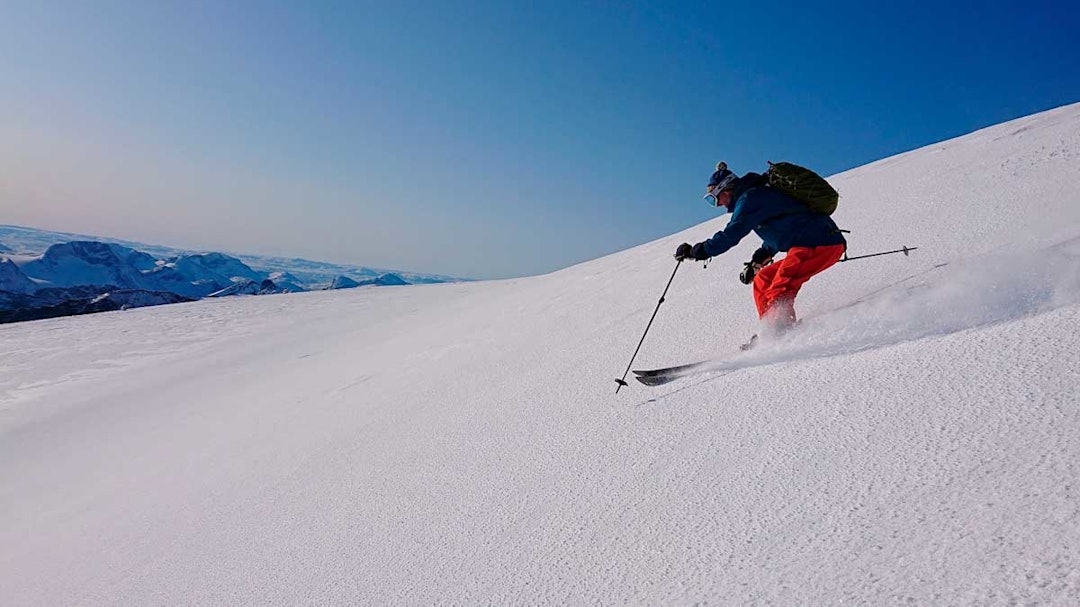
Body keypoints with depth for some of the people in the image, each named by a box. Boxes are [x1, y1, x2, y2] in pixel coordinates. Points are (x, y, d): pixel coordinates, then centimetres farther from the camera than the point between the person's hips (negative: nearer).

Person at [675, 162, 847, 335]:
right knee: (762, 281, 12)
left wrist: (695, 251, -8)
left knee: (778, 293, -22)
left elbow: (731, 235, -16)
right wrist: (757, 262, 34)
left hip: (818, 244, -10)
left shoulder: (750, 199, -9)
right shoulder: (759, 195, 22)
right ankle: (771, 329, 6)